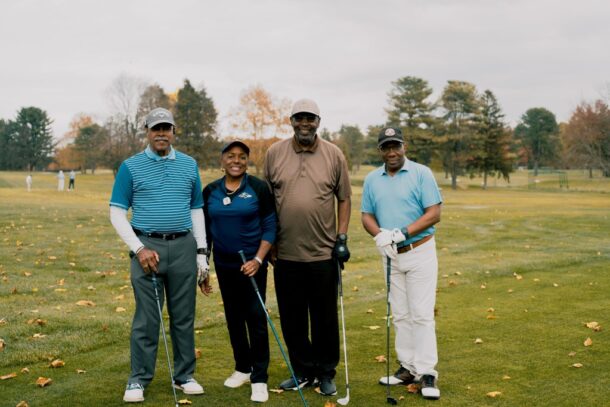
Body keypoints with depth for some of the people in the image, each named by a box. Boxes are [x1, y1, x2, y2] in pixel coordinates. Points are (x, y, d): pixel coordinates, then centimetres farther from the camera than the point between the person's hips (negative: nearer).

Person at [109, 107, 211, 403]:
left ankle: (184, 375, 19)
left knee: (184, 316, 8)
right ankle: (139, 379, 12)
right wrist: (139, 248, -10)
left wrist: (201, 254, 8)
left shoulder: (189, 165, 10)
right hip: (147, 247, -2)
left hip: (183, 247, 3)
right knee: (146, 318, 0)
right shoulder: (131, 166, 1)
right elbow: (117, 212, 0)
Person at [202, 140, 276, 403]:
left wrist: (258, 259, -14)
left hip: (252, 263, -4)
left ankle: (259, 378, 2)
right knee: (233, 317, 12)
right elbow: (205, 231, 10)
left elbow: (270, 227, -6)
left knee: (256, 317, -5)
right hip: (224, 264, 4)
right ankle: (242, 369, 27)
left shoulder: (259, 188, -6)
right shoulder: (210, 191, 4)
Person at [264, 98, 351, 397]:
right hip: (285, 253, 1)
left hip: (323, 253, -1)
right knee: (291, 319, 10)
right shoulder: (274, 153, 3)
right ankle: (303, 371, 26)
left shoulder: (334, 155, 1)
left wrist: (342, 238, -1)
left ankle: (326, 373, 24)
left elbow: (344, 198, 5)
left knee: (325, 318, 8)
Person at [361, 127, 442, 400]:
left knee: (422, 314, -5)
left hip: (420, 251, -4)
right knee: (400, 314, 9)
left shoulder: (421, 173, -7)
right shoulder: (372, 179, 6)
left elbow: (434, 214, -11)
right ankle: (408, 367, 18)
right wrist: (379, 234, -15)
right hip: (390, 255, 4)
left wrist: (402, 233, -22)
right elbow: (367, 216, 7)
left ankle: (427, 373, 0)